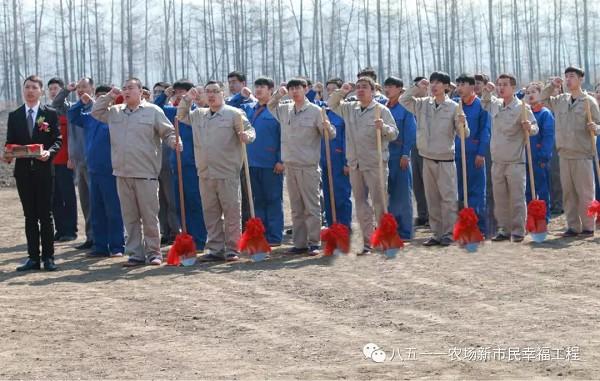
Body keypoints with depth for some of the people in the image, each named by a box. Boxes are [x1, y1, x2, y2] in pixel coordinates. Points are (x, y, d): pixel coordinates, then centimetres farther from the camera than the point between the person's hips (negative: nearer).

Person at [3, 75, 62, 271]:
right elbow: (10, 142, 10)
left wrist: (49, 152, -20)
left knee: (45, 215, 0)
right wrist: (7, 155, -11)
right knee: (30, 216, 6)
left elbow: (58, 139, -1)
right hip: (23, 171, 3)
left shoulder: (50, 114, 3)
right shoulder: (14, 116, 10)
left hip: (43, 169, -3)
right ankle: (33, 258, 10)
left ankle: (48, 257, 5)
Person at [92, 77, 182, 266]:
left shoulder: (153, 111, 1)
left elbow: (168, 132, 1)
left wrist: (175, 142, -19)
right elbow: (96, 112, 19)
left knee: (150, 216, 0)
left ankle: (153, 252, 9)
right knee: (130, 217, 8)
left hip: (146, 173, -4)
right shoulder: (115, 111, 14)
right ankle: (135, 253, 14)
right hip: (122, 173, 4)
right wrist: (109, 96, 10)